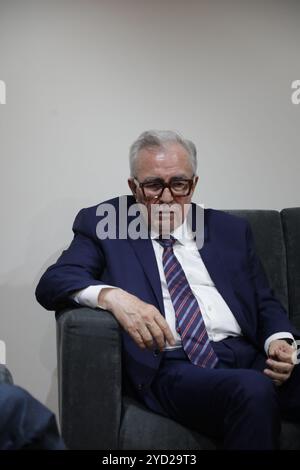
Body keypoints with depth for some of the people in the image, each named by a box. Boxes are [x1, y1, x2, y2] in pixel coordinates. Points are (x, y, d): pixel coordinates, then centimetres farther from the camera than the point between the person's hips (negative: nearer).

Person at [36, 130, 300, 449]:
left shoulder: (230, 229, 17)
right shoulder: (103, 225, 8)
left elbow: (264, 303, 20)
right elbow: (52, 283, -4)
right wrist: (111, 295, -24)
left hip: (248, 355, 4)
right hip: (171, 366, -3)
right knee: (253, 390, -32)